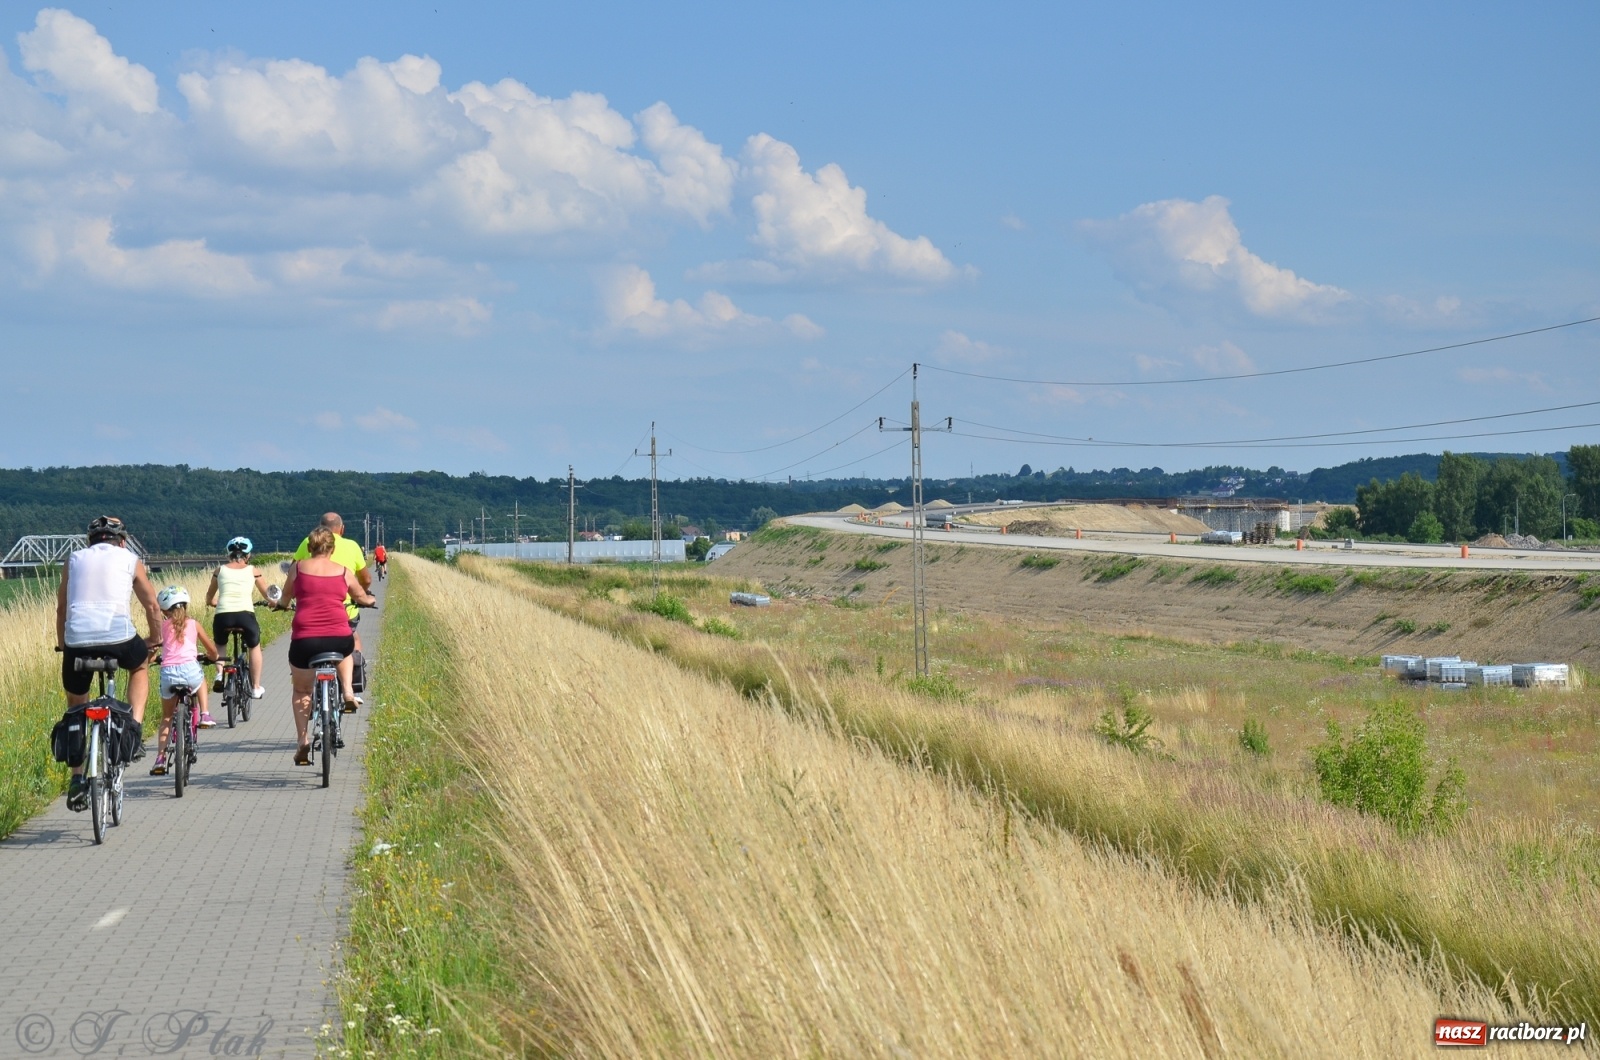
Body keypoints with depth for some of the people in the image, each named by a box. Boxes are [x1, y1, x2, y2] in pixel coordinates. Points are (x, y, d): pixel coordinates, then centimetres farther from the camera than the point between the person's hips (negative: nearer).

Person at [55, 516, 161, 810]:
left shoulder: (74, 560, 22)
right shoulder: (130, 560, 17)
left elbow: (62, 608, 26)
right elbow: (152, 606, 21)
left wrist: (62, 644, 38)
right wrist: (155, 641, 36)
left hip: (77, 640, 1)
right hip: (118, 635, -1)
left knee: (75, 707, 21)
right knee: (140, 666, 33)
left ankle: (77, 778, 13)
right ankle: (134, 731, 14)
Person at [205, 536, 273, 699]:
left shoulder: (220, 570, 17)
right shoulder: (252, 571, 14)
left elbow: (209, 600, 25)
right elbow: (267, 595, 23)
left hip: (223, 616, 1)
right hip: (245, 615, -1)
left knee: (219, 644, 33)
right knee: (254, 646, 28)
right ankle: (256, 688, 27)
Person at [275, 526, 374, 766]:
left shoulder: (298, 567, 7)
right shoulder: (343, 571, 10)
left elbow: (285, 599, 21)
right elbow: (362, 598, 26)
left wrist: (278, 604, 45)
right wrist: (371, 600, 50)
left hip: (304, 640, -1)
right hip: (339, 638, 1)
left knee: (301, 690, 20)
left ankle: (302, 741, 6)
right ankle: (347, 691, 20)